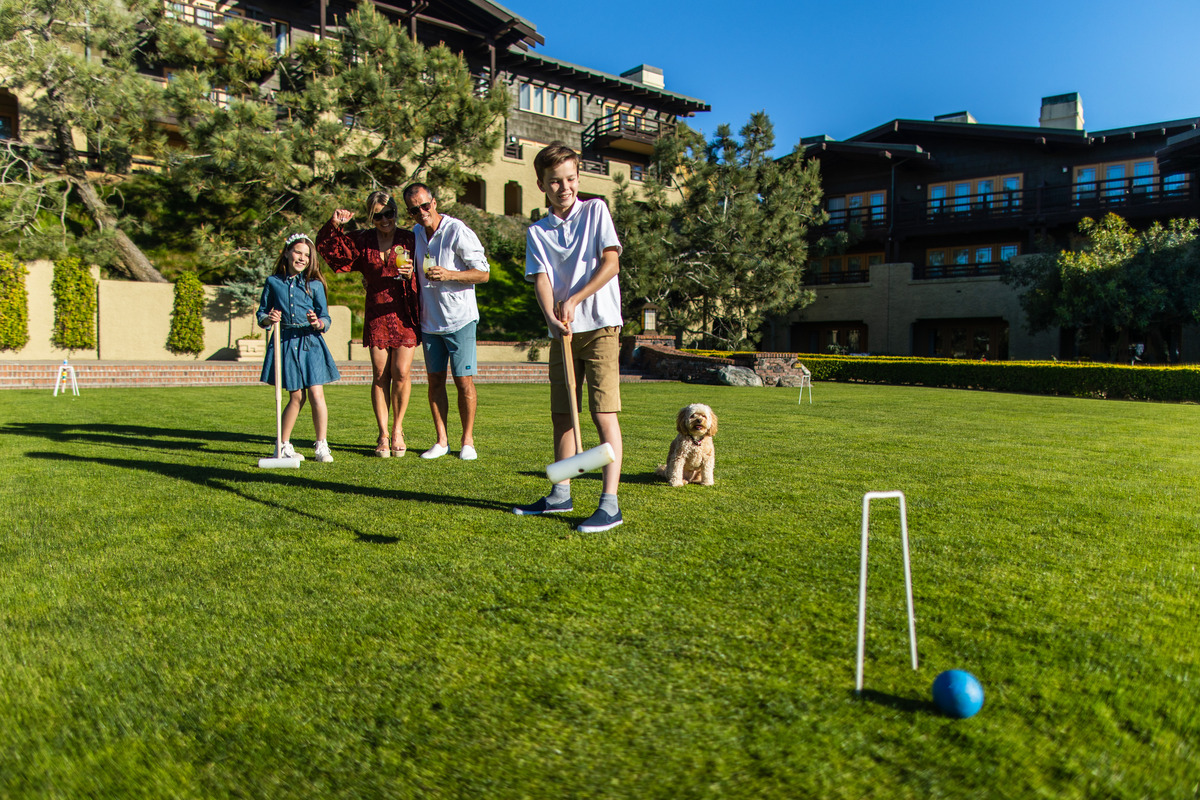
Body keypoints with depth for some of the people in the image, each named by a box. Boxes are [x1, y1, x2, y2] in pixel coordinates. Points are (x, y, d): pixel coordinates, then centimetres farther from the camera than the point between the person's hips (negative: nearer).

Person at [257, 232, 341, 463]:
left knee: (316, 394, -7)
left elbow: (326, 320, 2)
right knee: (296, 396, 2)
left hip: (310, 342, 0)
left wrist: (317, 323, -20)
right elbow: (261, 314, 11)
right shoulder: (273, 282, 7)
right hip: (285, 342, 0)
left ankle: (321, 446, 4)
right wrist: (268, 319, -11)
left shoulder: (315, 285, 4)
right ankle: (283, 445, 18)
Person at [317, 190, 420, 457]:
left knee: (401, 372, -5)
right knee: (380, 375, 1)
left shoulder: (409, 240, 2)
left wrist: (410, 275, -20)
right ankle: (383, 435, 9)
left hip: (404, 314, -2)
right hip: (376, 315, 2)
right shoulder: (362, 241, 8)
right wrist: (334, 225, -8)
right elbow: (327, 247, 8)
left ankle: (397, 430, 13)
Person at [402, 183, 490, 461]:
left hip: (460, 318, -5)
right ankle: (441, 440, 13)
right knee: (435, 381, 6)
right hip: (429, 320, 5)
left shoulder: (458, 232, -10)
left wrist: (449, 274, -24)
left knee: (464, 381, -3)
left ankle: (467, 440, 8)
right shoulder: (414, 234, 9)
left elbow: (483, 273, -11)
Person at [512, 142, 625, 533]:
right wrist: (552, 316, -22)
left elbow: (611, 263, -5)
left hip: (599, 326, -4)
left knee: (604, 412, -9)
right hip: (562, 331, 4)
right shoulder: (537, 231, 9)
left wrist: (573, 300, -11)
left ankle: (610, 504, -8)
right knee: (561, 414, 9)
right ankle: (561, 494, 22)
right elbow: (541, 279, -3)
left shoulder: (596, 210, 4)